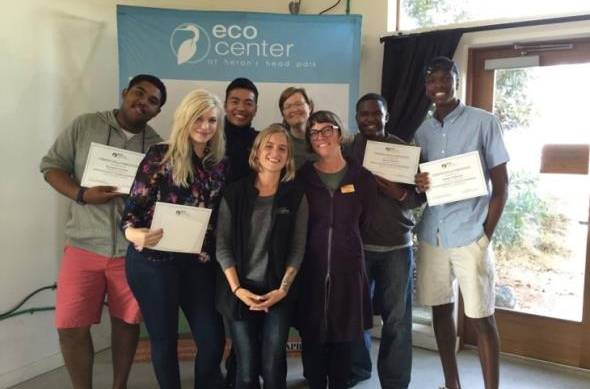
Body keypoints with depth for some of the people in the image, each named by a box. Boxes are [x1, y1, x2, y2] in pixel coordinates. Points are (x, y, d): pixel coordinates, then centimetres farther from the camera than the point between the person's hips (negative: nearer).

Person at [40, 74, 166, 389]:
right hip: (84, 245, 0)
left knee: (126, 321, 12)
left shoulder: (158, 146, 3)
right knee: (70, 325, -1)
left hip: (133, 250, 1)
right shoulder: (84, 126, 1)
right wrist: (82, 195, -15)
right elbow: (51, 165, 2)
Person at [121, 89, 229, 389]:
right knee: (164, 340, 9)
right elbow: (135, 204, -9)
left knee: (213, 340, 5)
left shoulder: (220, 163, 8)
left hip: (199, 262, 4)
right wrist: (133, 233, -29)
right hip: (155, 260, -3)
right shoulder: (161, 155, -4)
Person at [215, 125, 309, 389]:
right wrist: (236, 288, -10)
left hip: (278, 293, 0)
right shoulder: (234, 193, 0)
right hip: (240, 291, 0)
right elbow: (222, 245, -2)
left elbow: (298, 248, 0)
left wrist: (283, 289, -10)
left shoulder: (296, 196, 2)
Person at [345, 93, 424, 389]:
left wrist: (395, 191, -20)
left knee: (397, 318, 5)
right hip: (356, 245, 1)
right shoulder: (347, 151, 2)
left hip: (397, 246, 0)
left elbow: (419, 197, -2)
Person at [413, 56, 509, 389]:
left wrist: (486, 235, -8)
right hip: (431, 235, 5)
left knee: (482, 317, 2)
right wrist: (418, 185, -7)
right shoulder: (423, 132, 11)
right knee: (441, 309, 13)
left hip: (470, 234, -5)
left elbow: (501, 185, -3)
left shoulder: (484, 122, -2)